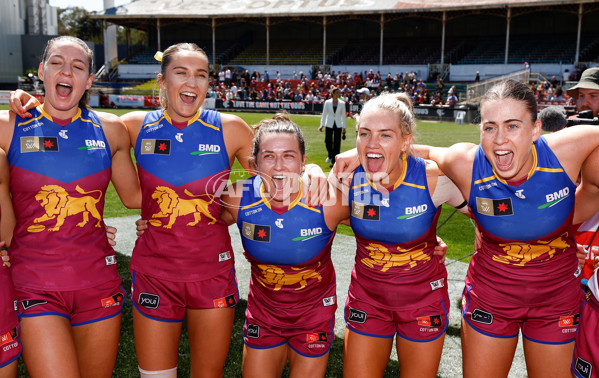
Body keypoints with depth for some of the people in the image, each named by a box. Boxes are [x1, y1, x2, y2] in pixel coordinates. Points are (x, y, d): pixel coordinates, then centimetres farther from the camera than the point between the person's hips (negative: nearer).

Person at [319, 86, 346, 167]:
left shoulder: (342, 103, 1)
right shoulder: (327, 103, -1)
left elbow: (343, 116, 5)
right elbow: (324, 114, 1)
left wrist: (344, 127, 4)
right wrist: (322, 125, -7)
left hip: (338, 125, 1)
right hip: (329, 125, -1)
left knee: (337, 144, -1)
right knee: (328, 142, -3)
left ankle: (334, 161, 8)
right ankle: (330, 156, 28)